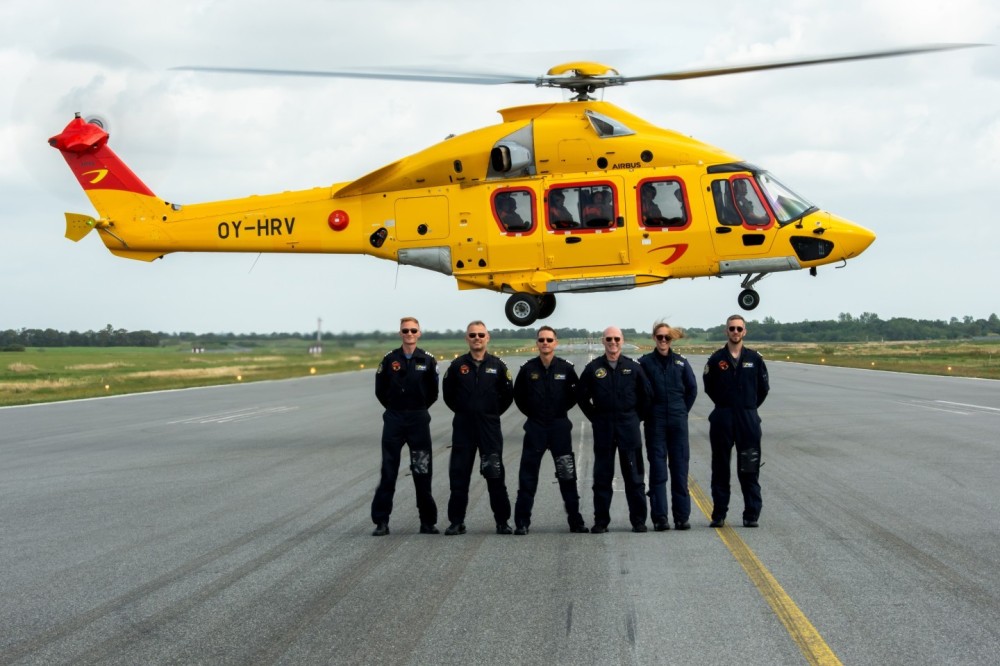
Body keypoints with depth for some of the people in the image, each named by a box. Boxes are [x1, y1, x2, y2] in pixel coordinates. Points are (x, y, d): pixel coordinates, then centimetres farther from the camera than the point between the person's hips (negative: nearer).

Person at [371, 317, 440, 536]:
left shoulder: (428, 360, 0)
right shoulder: (389, 359, 0)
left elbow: (433, 392, 8)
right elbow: (380, 390, 8)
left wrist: (419, 409, 10)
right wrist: (394, 408, 9)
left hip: (419, 421, 0)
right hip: (394, 421, 0)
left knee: (422, 472, 3)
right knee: (388, 472, 1)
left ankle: (427, 521, 9)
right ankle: (381, 521, 3)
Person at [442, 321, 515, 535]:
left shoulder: (497, 366, 2)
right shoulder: (457, 365, 2)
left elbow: (508, 395, 9)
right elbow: (448, 394, 11)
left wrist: (493, 413, 7)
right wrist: (462, 411, 9)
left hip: (490, 427, -1)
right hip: (463, 427, 1)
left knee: (495, 475, 0)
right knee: (459, 475, 3)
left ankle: (503, 521, 8)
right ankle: (456, 521, 10)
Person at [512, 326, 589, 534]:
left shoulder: (566, 368, -1)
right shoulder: (528, 369, -1)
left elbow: (576, 393, 9)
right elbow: (518, 395, 10)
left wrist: (562, 409, 4)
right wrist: (531, 413, 5)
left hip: (559, 426, 0)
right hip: (535, 427, 0)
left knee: (567, 476, 4)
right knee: (528, 477, 0)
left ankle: (575, 521, 11)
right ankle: (522, 522, 4)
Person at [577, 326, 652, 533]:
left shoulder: (633, 368, 2)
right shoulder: (593, 368, 2)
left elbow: (646, 394, 10)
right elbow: (581, 396, 9)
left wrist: (637, 416, 6)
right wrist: (594, 417, 5)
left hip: (629, 426, 0)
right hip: (603, 428, 0)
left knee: (634, 476, 2)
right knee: (602, 477, 4)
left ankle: (638, 520, 7)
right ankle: (601, 521, 9)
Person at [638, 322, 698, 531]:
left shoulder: (681, 362, 6)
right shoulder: (644, 363, 0)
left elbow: (692, 389, 14)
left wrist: (683, 410, 9)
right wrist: (645, 413, 0)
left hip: (678, 421, 2)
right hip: (655, 422, -2)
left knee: (680, 469, 3)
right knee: (658, 470, -2)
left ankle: (682, 516, 7)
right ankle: (659, 517, -2)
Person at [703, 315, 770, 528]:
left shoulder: (754, 359, 4)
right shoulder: (716, 359, 2)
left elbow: (763, 388, 12)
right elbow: (709, 388, 10)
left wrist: (749, 407, 12)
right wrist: (725, 405, 10)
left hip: (748, 420, 0)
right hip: (722, 420, 0)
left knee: (749, 470, 1)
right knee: (720, 469, 4)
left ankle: (751, 514, 5)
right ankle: (719, 515, 8)